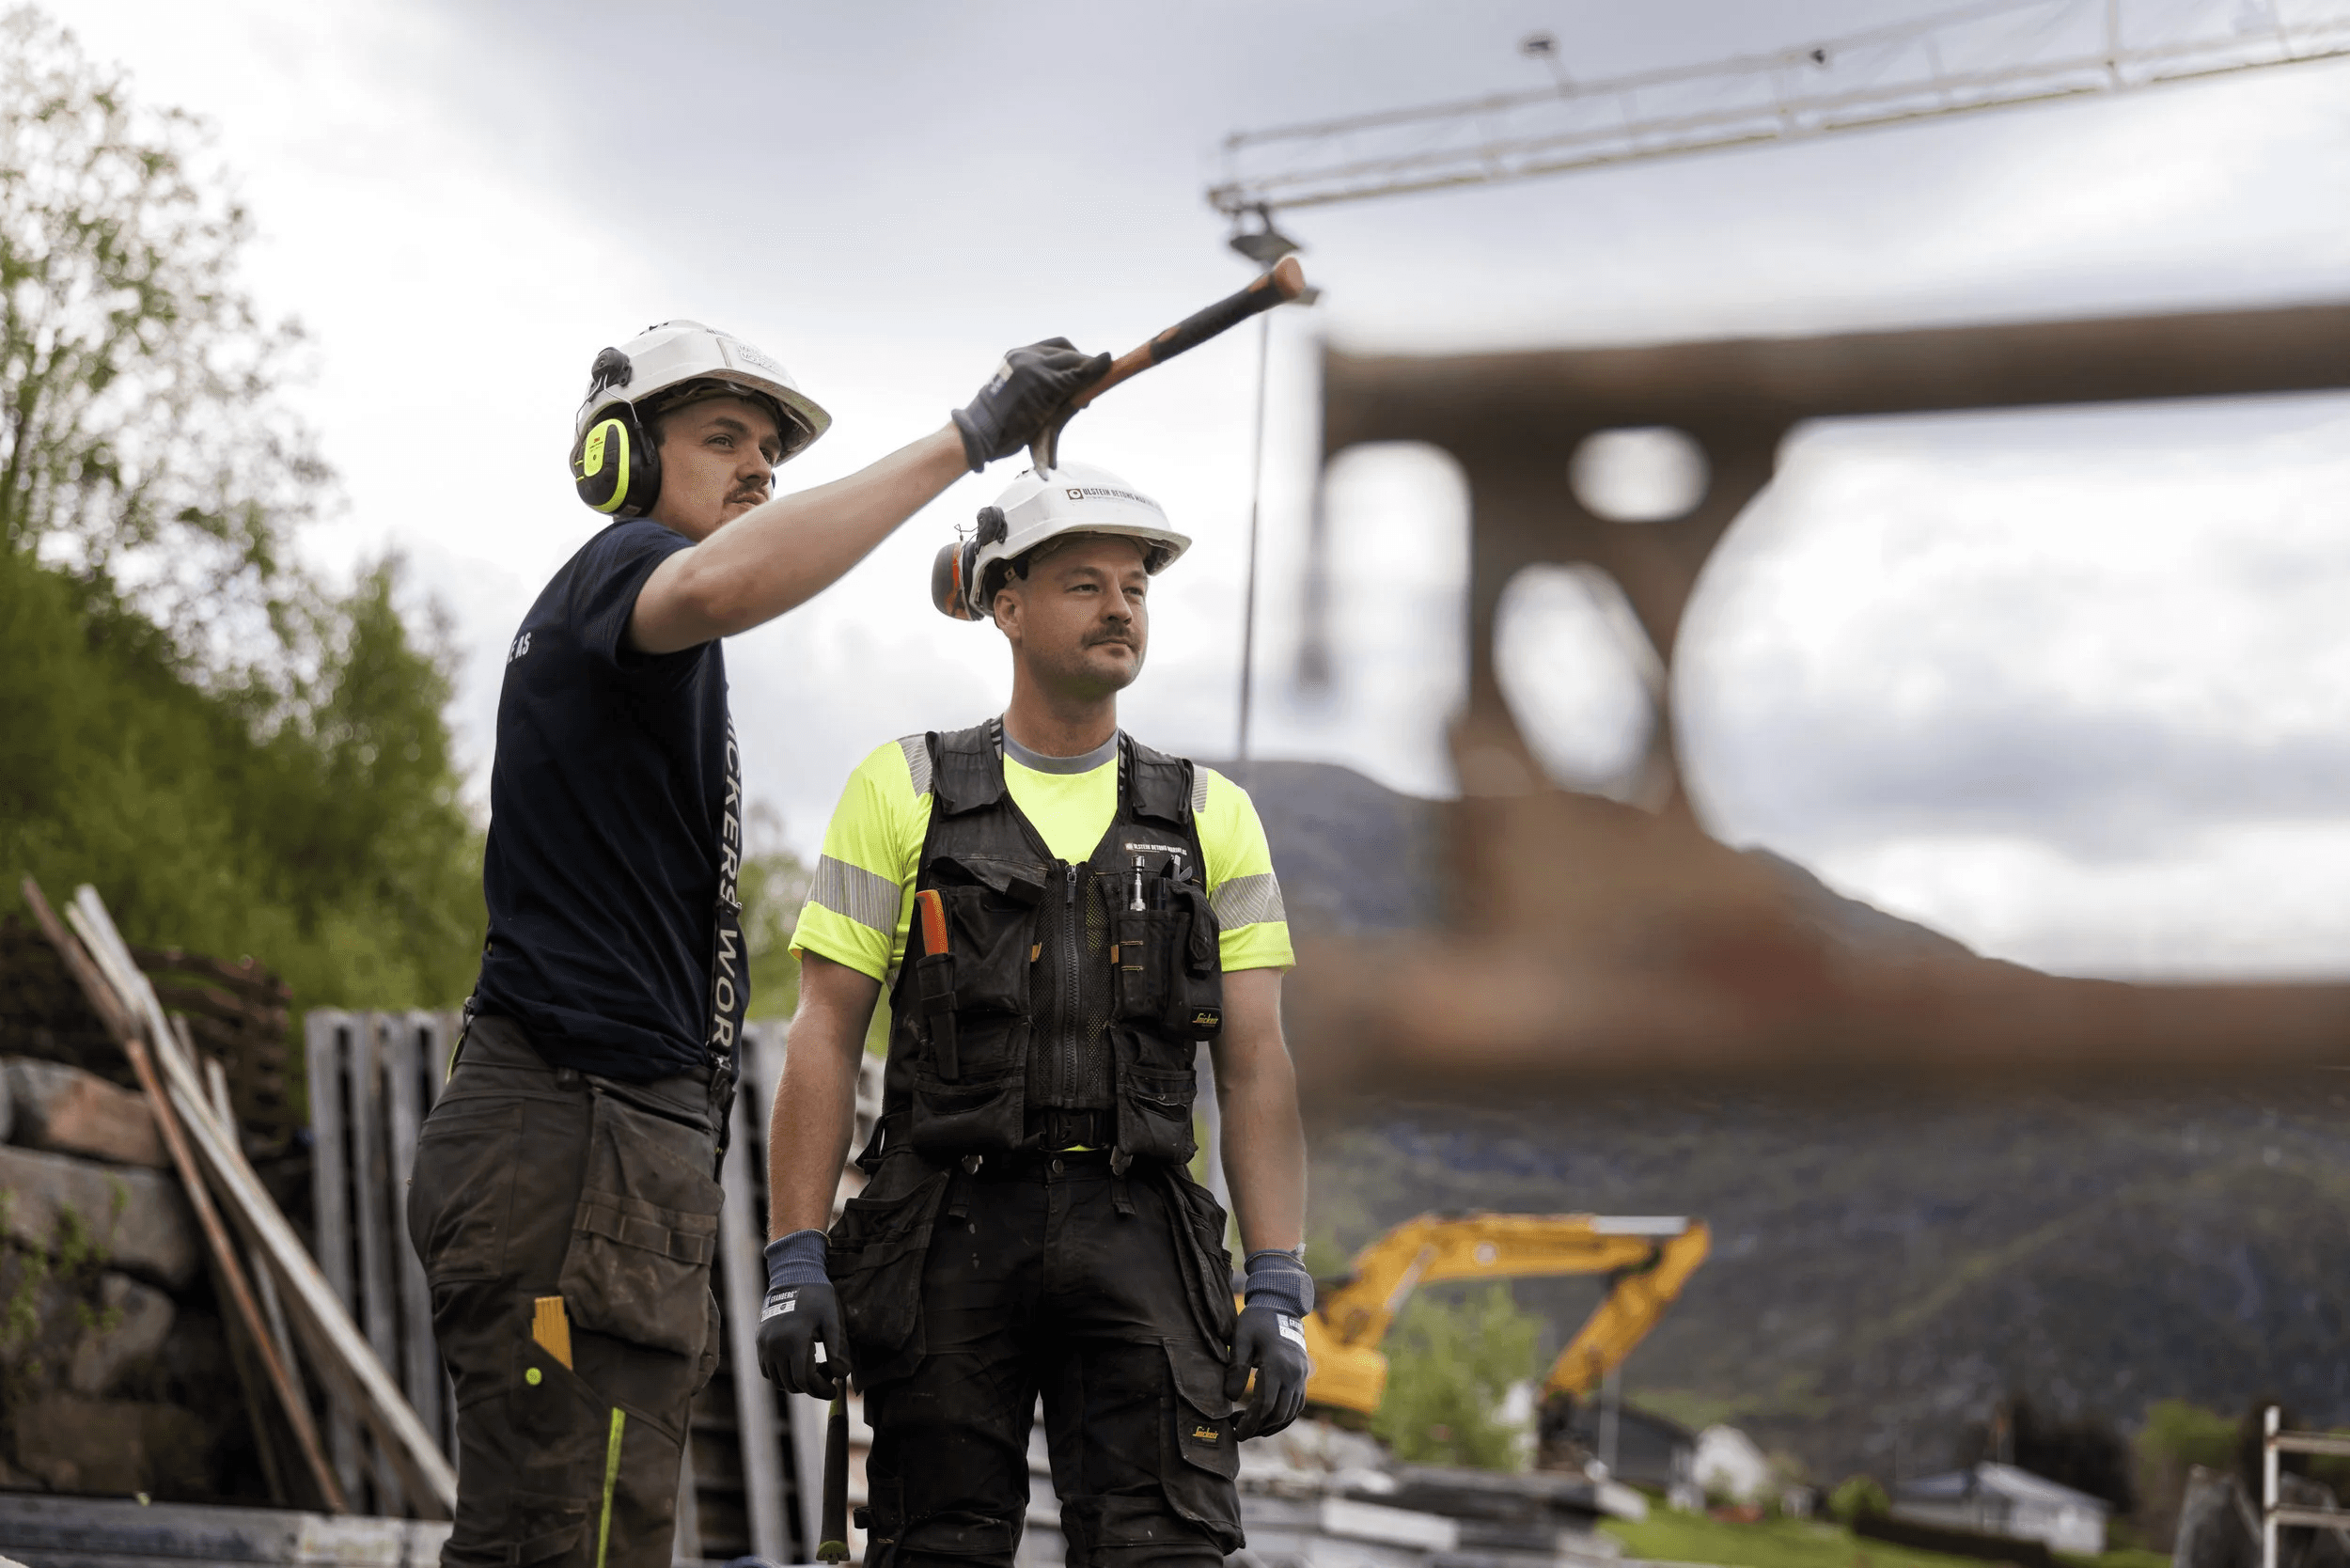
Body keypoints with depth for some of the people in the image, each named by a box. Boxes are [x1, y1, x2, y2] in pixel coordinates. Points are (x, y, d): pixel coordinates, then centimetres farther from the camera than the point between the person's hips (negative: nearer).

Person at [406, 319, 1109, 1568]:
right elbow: (718, 584, -33)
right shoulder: (620, 566, -5)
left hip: (628, 1130, 11)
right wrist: (964, 439, -30)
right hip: (577, 1139, -11)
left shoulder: (617, 643, 28)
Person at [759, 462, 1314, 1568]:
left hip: (1136, 1240, 1)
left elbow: (1257, 1071, 6)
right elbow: (826, 1038, 3)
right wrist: (794, 1265, -6)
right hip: (951, 1229, -1)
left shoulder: (1210, 816, 11)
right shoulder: (904, 792, 6)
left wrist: (1278, 1292, -4)